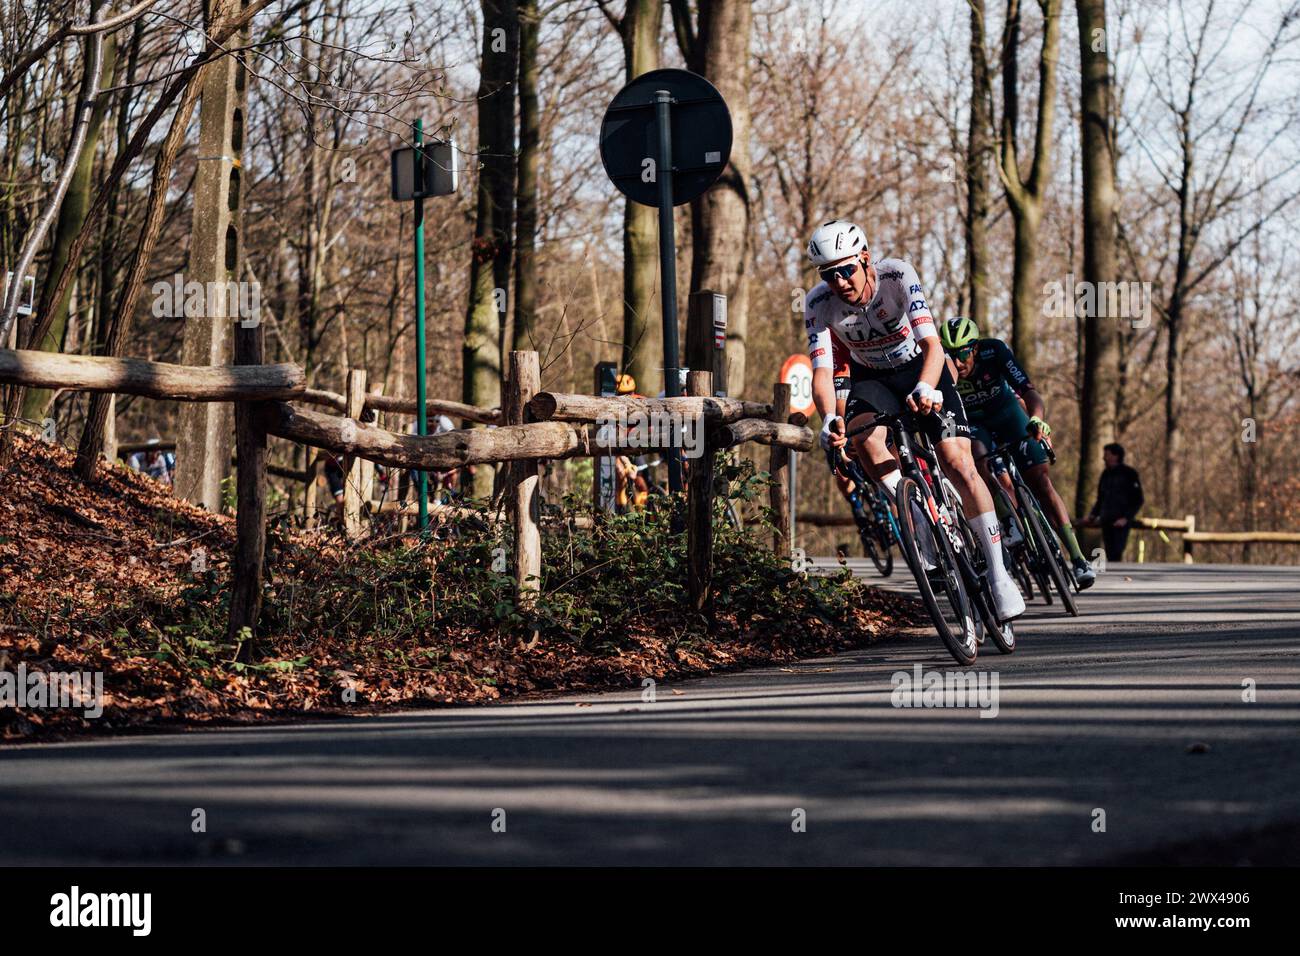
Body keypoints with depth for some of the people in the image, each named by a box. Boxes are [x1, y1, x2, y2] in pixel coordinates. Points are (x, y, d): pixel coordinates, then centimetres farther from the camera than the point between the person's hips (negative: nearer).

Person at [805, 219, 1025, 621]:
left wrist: (924, 389, -58)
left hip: (920, 367, -2)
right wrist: (829, 419, -51)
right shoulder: (818, 303, -23)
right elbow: (821, 370, -30)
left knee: (958, 464, -17)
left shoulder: (897, 276, -30)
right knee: (863, 437, -31)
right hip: (871, 376, 2)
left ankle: (998, 574, -10)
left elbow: (932, 344, -38)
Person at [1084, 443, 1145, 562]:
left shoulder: (1129, 474, -2)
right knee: (1110, 556, 2)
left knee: (1116, 553, -17)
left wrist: (1126, 518, -15)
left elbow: (1139, 500, -5)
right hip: (1106, 522, 6)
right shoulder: (1105, 475, 17)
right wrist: (1092, 515, 8)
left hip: (1121, 522, -6)